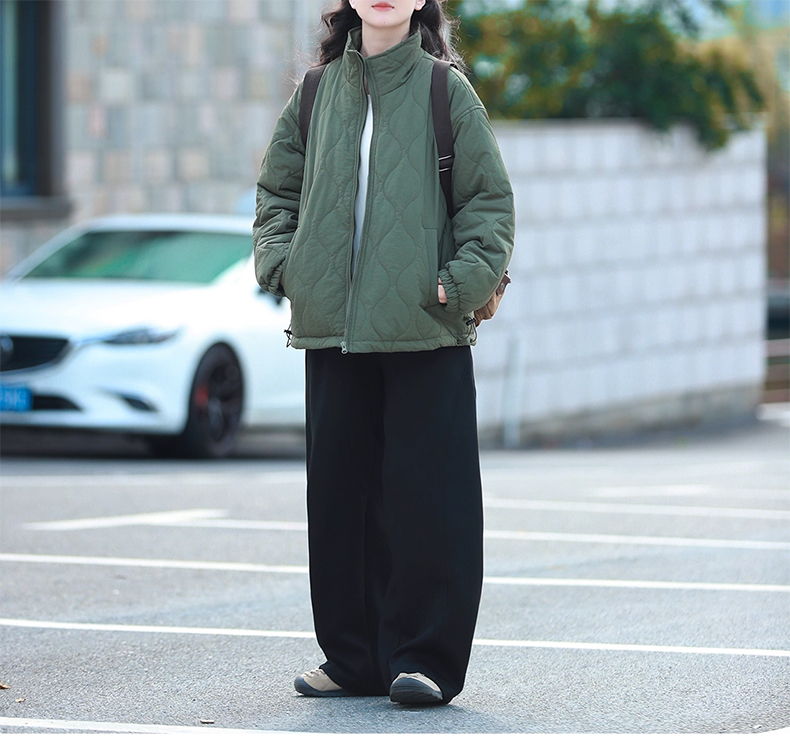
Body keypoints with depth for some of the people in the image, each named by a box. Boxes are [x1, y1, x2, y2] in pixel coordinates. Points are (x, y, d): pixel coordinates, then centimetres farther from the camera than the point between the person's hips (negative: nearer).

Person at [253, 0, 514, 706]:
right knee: (341, 492, 7)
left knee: (426, 495, -6)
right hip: (333, 326, 4)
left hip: (426, 329, -4)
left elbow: (490, 196, 2)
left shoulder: (445, 90, 2)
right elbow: (277, 188, 20)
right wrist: (280, 261, 5)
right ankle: (354, 656, 15)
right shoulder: (317, 92, 12)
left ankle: (426, 659, 1)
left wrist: (466, 276, -10)